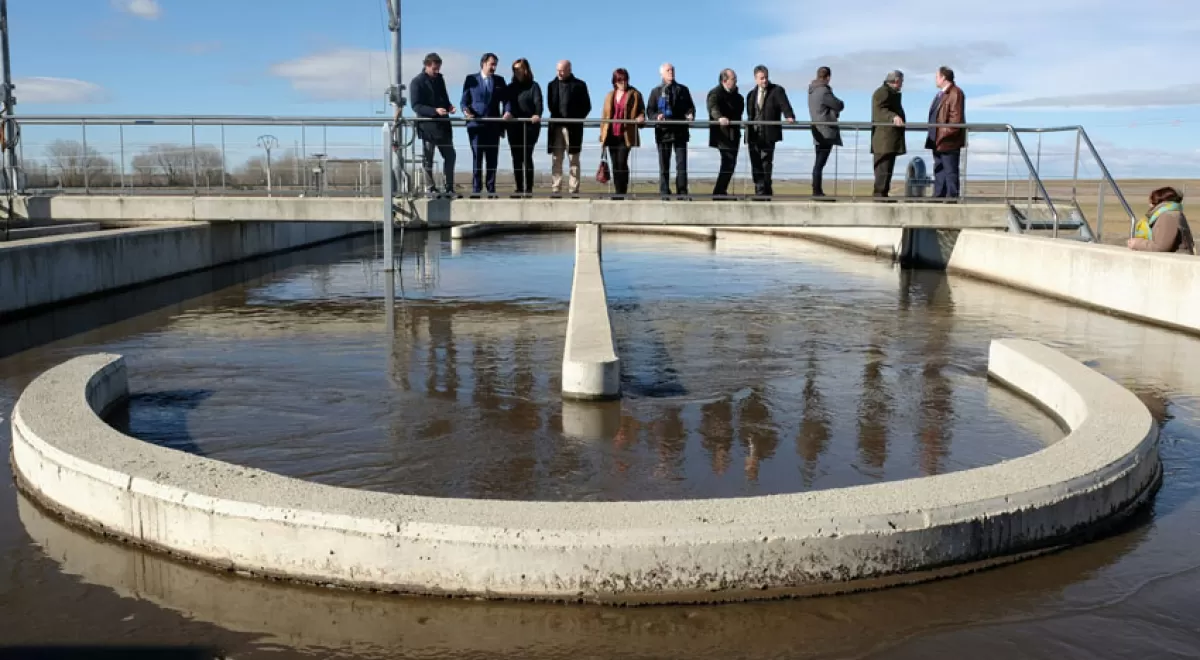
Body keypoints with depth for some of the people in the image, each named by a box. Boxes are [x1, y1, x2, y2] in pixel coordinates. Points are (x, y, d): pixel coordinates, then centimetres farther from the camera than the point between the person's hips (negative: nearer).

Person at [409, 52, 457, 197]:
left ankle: (449, 187, 15)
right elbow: (416, 106, -13)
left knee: (450, 155, 6)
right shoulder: (417, 82, -8)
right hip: (428, 125, -6)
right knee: (428, 158, 3)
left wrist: (449, 106, -1)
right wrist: (435, 110, -25)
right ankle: (430, 188, 11)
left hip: (443, 124, 6)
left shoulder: (439, 78, 11)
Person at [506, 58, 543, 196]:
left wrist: (537, 114, -30)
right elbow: (507, 102, 5)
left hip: (529, 126, -4)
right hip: (514, 127, 4)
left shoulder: (533, 86, 4)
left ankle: (528, 189, -8)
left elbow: (538, 102, -11)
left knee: (526, 157, -10)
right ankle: (519, 189, 6)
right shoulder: (511, 87, 15)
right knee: (516, 158, 2)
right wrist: (507, 111, -18)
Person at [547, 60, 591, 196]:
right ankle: (556, 189, 3)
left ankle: (574, 189, 0)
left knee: (574, 159, -1)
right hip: (556, 127, 3)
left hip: (573, 127, -3)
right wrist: (555, 118, -1)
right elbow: (550, 104, 12)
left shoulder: (579, 85, 3)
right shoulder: (552, 85, 13)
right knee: (556, 160, 1)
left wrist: (577, 119, -6)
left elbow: (587, 106, 2)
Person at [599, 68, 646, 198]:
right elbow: (605, 114, 19)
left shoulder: (634, 94, 4)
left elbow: (641, 111, 5)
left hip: (626, 135, -5)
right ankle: (618, 192, 11)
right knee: (615, 165, 6)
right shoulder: (610, 96, 17)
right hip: (612, 135, 5)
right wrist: (602, 133, 13)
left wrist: (640, 118, -18)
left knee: (622, 163, -14)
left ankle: (622, 192, -11)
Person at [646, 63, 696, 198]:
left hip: (680, 131, 1)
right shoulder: (656, 91, 12)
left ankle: (682, 192, -2)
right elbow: (650, 110, 6)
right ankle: (664, 193, 4)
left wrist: (690, 114, -10)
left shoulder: (683, 89, 15)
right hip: (663, 131, 0)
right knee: (664, 166, 0)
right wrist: (656, 116, -16)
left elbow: (690, 106, 12)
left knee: (682, 165, -4)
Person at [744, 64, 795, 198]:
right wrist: (748, 130, 5)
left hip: (769, 134, -4)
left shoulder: (777, 90, 0)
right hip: (754, 134, 4)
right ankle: (760, 190, 8)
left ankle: (765, 191, 5)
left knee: (766, 163, -3)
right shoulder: (751, 94, 16)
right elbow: (750, 113, 16)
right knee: (756, 164, 2)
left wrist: (789, 116, -34)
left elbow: (784, 105, -14)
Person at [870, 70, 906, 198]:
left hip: (889, 140, 11)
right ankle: (879, 195, -15)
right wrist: (893, 117, -42)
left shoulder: (891, 93, 24)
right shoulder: (883, 92, -11)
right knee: (883, 169, -13)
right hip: (885, 140, -11)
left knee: (886, 169, 11)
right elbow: (879, 110, -27)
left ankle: (882, 195, 15)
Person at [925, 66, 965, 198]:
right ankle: (938, 196, 19)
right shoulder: (941, 94, 19)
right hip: (938, 140, 10)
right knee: (939, 170, 13)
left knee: (950, 171, -6)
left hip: (948, 141, -10)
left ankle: (952, 198, -2)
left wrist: (944, 133, -22)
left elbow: (956, 118, -19)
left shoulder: (955, 93, -13)